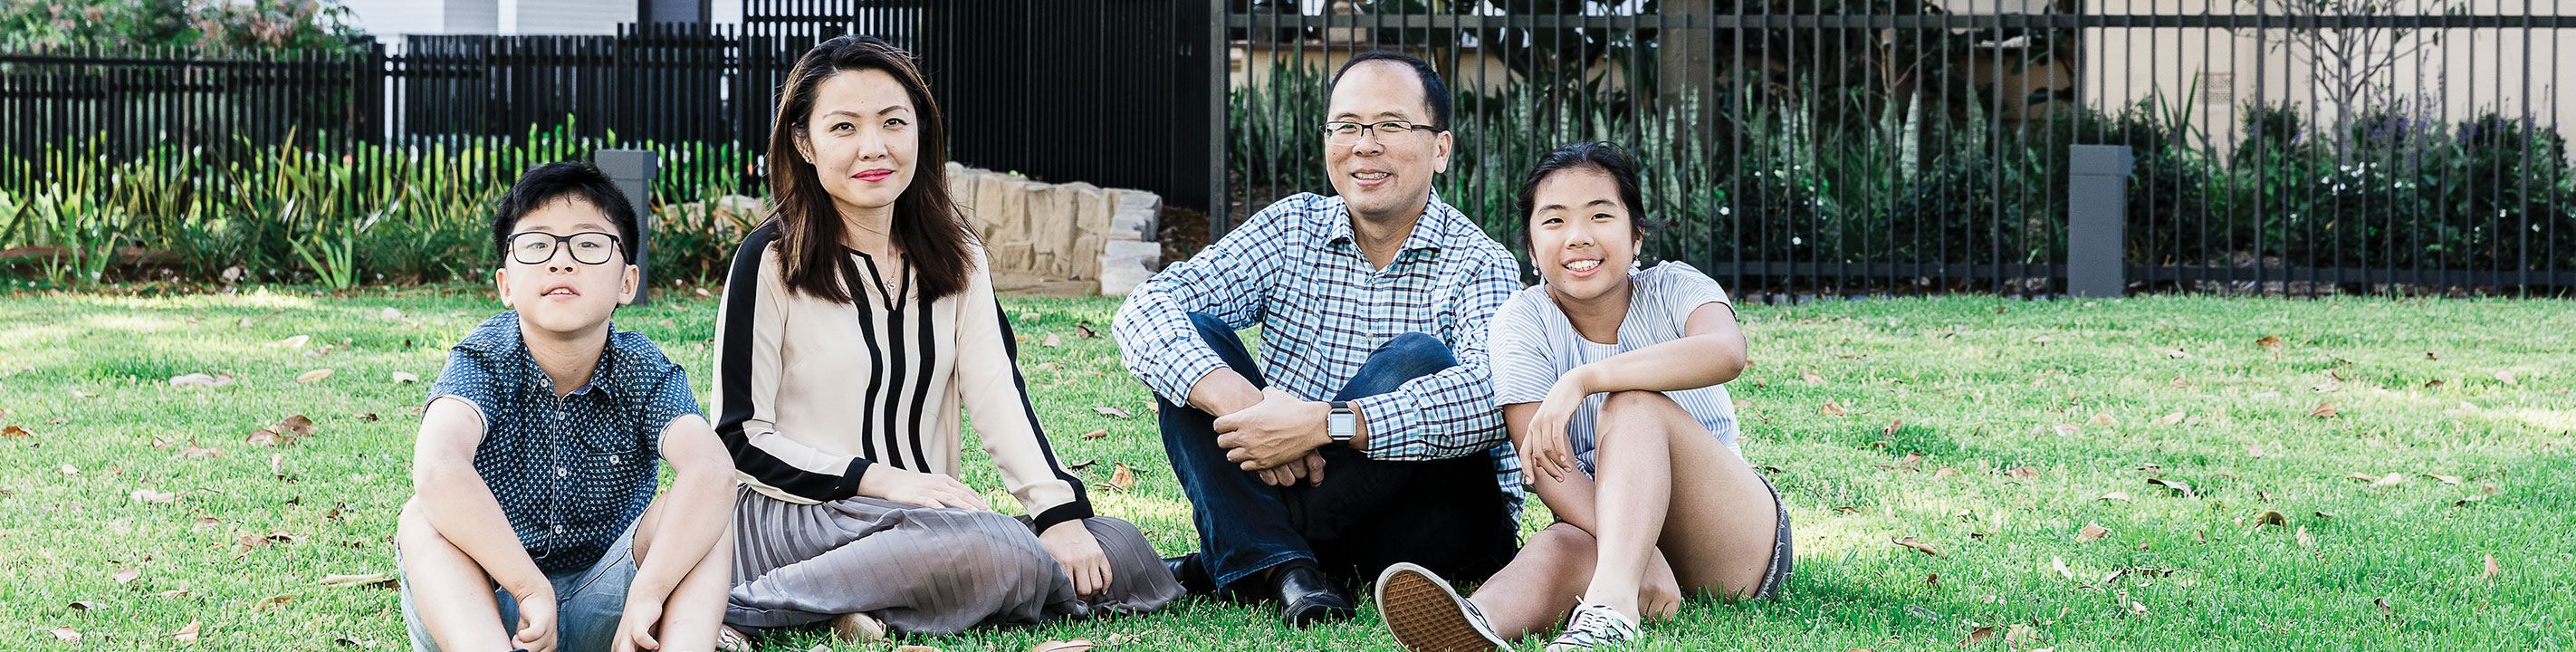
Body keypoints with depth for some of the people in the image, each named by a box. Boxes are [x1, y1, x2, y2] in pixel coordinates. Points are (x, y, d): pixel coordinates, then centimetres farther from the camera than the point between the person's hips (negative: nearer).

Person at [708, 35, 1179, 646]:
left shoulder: (955, 256, 11)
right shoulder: (770, 261, -5)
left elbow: (998, 393, -1)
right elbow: (740, 436, -7)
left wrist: (1059, 511, -18)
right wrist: (883, 480, -18)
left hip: (933, 513, 7)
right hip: (797, 518, -7)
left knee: (1124, 552, -11)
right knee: (997, 553, -33)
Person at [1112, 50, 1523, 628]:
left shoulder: (1479, 265, -8)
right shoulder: (1292, 229, 3)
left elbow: (1492, 397, -29)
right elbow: (1145, 311, -11)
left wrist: (1325, 424, -38)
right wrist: (1244, 405, -29)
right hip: (1292, 484, 4)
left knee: (1415, 360, -29)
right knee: (1192, 339, -12)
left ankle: (1221, 562, -19)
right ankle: (1280, 568, -29)